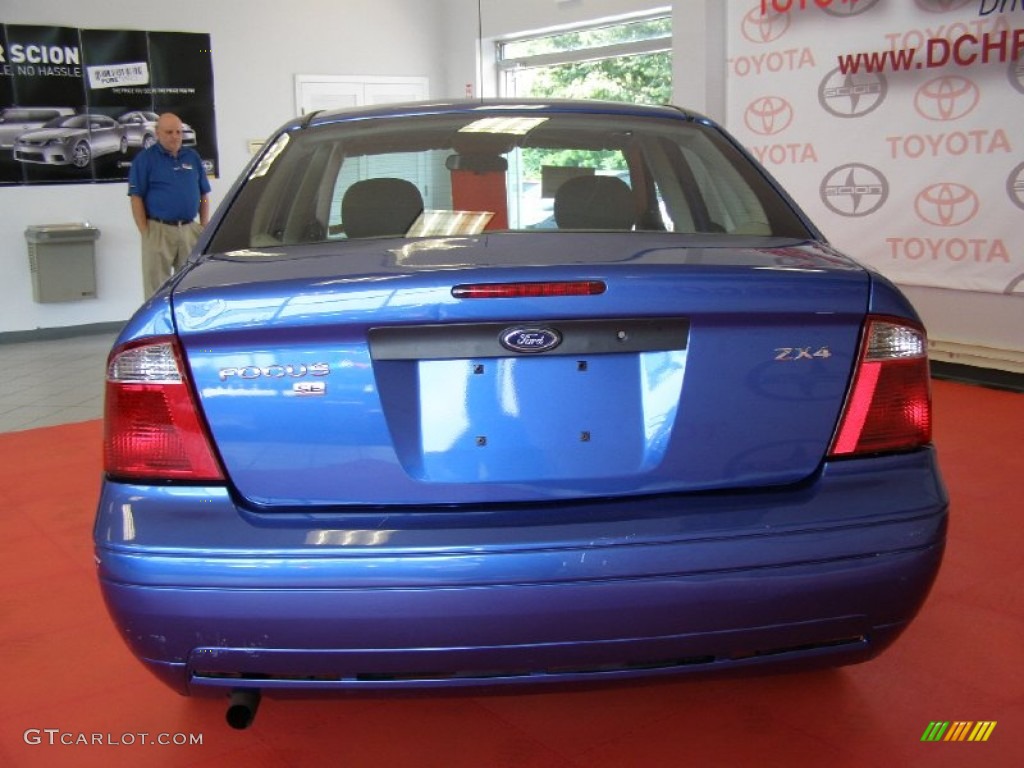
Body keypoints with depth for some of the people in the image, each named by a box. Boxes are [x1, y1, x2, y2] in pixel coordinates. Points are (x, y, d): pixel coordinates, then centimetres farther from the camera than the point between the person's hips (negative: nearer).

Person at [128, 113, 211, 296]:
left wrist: (204, 227, 7)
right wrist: (145, 233, -11)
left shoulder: (192, 157, 12)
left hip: (190, 230, 4)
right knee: (157, 289, -1)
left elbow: (204, 195, 15)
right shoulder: (145, 159, 0)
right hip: (159, 231, -4)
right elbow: (136, 198, -4)